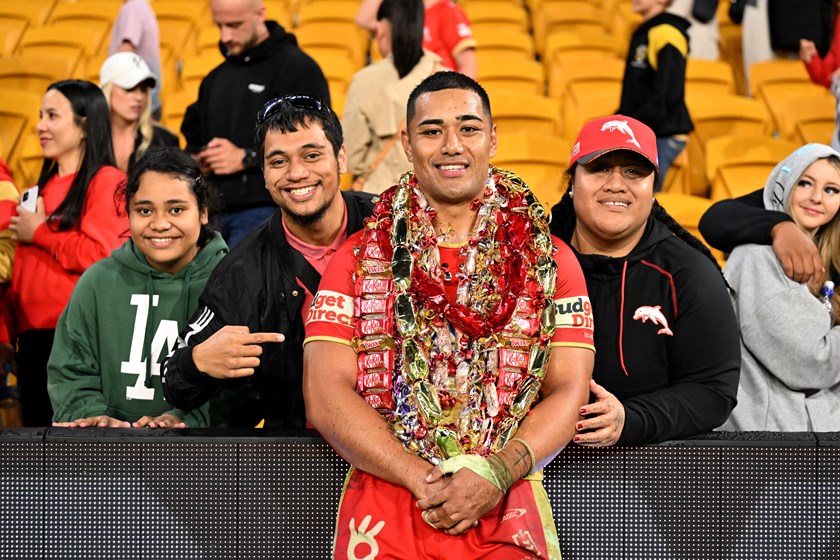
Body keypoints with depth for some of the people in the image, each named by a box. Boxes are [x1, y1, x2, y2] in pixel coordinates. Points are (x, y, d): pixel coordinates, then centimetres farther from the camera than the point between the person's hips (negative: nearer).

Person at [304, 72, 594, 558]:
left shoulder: (551, 260, 11)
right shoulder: (358, 259, 9)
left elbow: (569, 390, 3)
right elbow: (325, 394, 0)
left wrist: (495, 474, -14)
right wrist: (423, 480, -12)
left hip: (507, 516, 0)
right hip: (385, 510, 0)